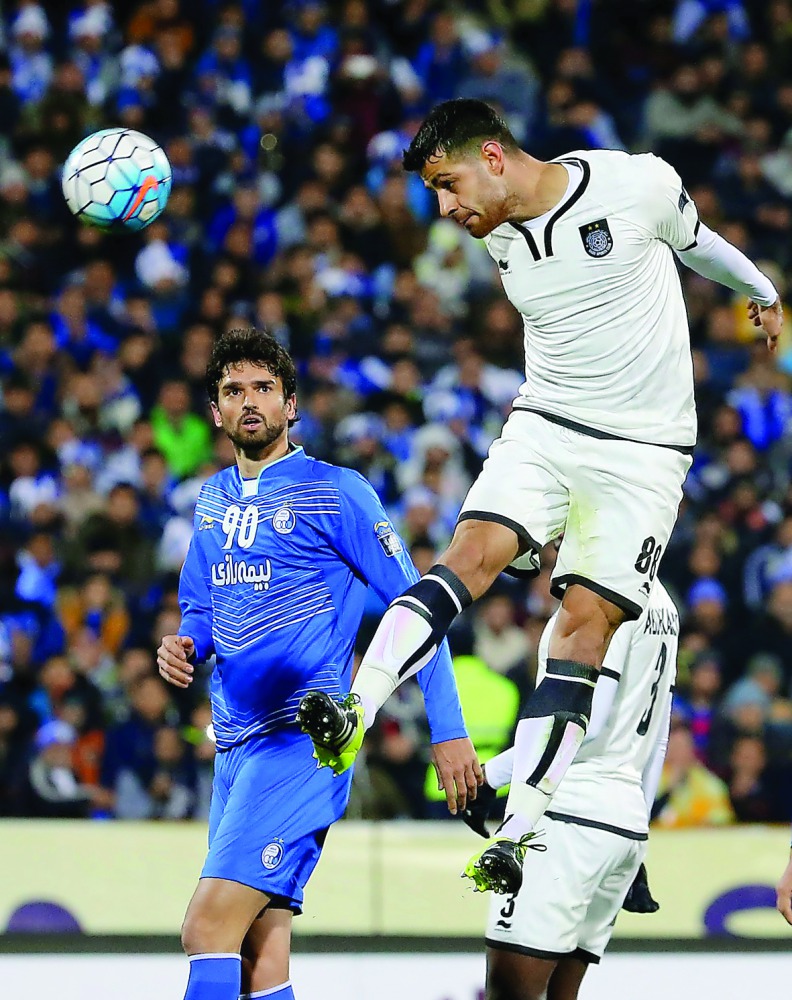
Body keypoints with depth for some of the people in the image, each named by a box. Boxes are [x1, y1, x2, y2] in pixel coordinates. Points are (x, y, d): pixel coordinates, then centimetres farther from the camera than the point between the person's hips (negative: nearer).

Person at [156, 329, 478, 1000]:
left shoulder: (334, 492, -5)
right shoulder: (214, 500, 16)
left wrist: (448, 732, -9)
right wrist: (185, 647, 1)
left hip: (305, 736, -7)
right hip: (236, 744, 7)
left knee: (210, 926, -20)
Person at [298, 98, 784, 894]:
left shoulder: (638, 185, -13)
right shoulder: (497, 237, 2)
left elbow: (695, 240, 7)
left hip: (643, 450, -4)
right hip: (544, 428, 4)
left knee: (588, 620, -10)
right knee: (472, 552, -20)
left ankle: (521, 830, -14)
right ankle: (353, 716, -32)